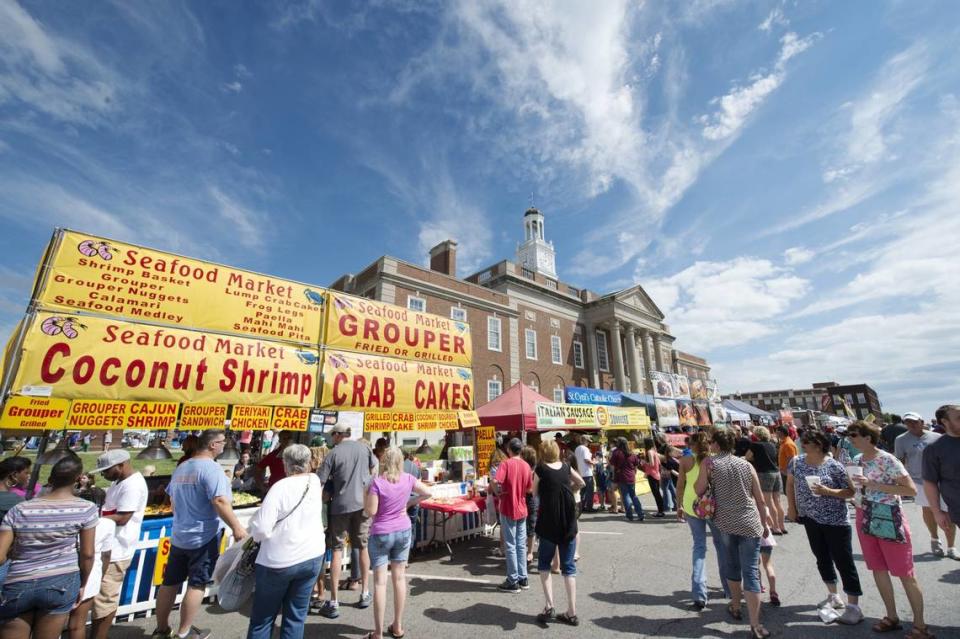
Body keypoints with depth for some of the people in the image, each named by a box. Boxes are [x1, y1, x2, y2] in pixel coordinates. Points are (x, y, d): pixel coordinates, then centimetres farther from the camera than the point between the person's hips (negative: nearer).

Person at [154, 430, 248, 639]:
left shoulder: (181, 468, 9)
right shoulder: (211, 468, -20)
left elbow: (172, 499, 22)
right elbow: (219, 502, -28)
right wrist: (236, 527, -23)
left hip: (179, 535, 8)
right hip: (203, 537, -8)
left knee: (170, 582, 16)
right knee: (197, 584, 5)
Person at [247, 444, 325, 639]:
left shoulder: (280, 487, -18)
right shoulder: (315, 481, -3)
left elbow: (261, 529, -18)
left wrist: (254, 531, 1)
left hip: (278, 561, -3)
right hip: (312, 558, 4)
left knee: (262, 618, 16)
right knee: (296, 616, 15)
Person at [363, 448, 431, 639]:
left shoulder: (377, 482, -19)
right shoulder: (408, 479, -6)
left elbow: (370, 512, -16)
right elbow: (427, 493, 2)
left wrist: (365, 495, -1)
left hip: (381, 534, -4)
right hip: (403, 531, 4)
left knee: (380, 582, 6)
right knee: (400, 577, 14)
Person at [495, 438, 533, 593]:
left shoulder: (506, 463, -15)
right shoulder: (526, 465, 1)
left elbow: (496, 482, -28)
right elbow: (529, 489, 8)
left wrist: (498, 492, -9)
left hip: (508, 509, -5)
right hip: (521, 509, 5)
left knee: (511, 546, 5)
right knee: (521, 545, 15)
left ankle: (513, 582, 13)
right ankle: (523, 579, 24)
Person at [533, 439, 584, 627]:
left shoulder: (541, 469, -8)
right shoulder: (566, 467, 4)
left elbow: (535, 493, 3)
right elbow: (581, 483, 20)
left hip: (549, 523, -3)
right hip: (569, 523, 4)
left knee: (544, 565, 16)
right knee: (569, 567, 13)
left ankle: (549, 607, 7)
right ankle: (572, 613, 16)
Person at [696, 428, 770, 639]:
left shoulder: (709, 463, -6)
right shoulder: (746, 465, 1)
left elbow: (699, 491, -6)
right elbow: (760, 500, 5)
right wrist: (764, 524, 19)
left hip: (726, 523, 0)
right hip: (750, 524, 1)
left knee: (732, 566, 21)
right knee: (751, 572, 2)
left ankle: (735, 607, 38)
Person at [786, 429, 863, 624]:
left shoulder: (834, 466, -14)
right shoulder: (796, 462, -2)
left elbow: (850, 492, -10)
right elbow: (790, 484, 9)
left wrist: (828, 491, -26)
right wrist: (792, 508, 7)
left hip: (835, 521, -5)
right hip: (811, 519, 5)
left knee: (843, 562, 1)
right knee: (822, 558, 17)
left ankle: (854, 607, 12)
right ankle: (834, 597, 35)